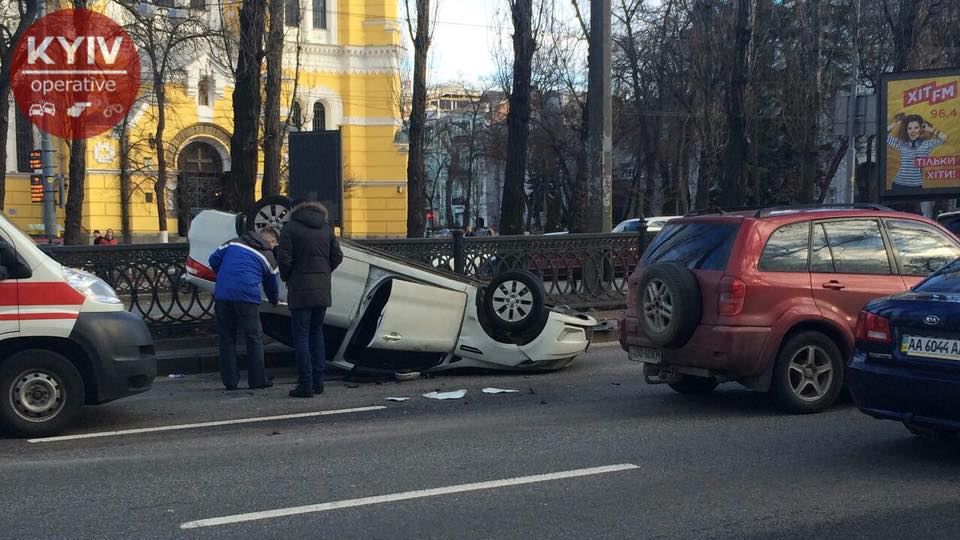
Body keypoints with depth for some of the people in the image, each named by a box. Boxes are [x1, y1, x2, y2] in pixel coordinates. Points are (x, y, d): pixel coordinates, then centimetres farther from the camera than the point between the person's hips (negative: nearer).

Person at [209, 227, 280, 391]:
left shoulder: (234, 242, 18)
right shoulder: (268, 257, 12)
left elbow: (214, 260, 15)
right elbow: (272, 285, 22)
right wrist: (275, 301, 42)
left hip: (222, 294, 3)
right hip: (247, 296, -3)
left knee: (226, 338, 11)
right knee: (254, 338, 8)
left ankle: (230, 381, 13)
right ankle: (257, 380, 8)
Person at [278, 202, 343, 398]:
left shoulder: (290, 228, -5)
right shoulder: (326, 228, 9)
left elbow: (284, 259, -10)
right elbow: (337, 256, 8)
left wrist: (286, 278, 8)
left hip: (300, 290, -5)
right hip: (322, 289, 5)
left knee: (301, 337, -2)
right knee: (317, 333, 16)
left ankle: (306, 384, -4)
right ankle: (318, 381, 16)